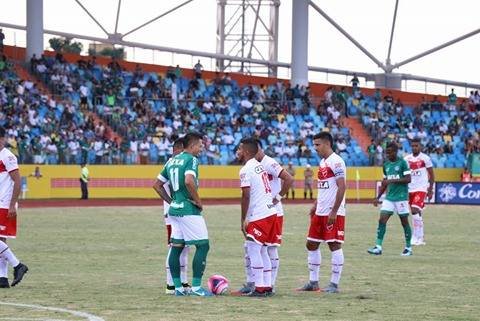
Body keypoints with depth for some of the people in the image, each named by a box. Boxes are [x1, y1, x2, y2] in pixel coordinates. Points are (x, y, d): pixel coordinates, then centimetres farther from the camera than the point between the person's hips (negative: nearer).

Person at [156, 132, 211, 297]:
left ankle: (178, 287, 12)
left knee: (176, 247, 10)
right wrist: (198, 201, -15)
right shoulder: (191, 160, -9)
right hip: (189, 210, -9)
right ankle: (196, 286, -7)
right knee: (203, 245, -4)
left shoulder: (172, 161, 15)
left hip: (174, 209, 9)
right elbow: (189, 181, -26)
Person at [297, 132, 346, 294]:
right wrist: (315, 206, 19)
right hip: (320, 212, 10)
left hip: (333, 213, -10)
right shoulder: (322, 162, 15)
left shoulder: (336, 162, -14)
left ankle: (334, 284, 0)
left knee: (334, 245, -5)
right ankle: (313, 282, 18)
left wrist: (334, 212, -21)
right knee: (311, 244, 11)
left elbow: (342, 187, -19)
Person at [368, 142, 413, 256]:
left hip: (401, 197, -6)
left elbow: (408, 179, -14)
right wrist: (378, 197, 15)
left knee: (404, 221, 2)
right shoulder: (386, 165, 12)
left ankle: (408, 248, 14)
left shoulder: (402, 163, -8)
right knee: (382, 220, -6)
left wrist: (392, 180, -20)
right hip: (389, 197, 6)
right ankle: (378, 247, -7)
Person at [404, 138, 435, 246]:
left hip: (421, 189, -5)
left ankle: (416, 237, -15)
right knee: (416, 213, 8)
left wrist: (430, 190, -3)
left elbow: (431, 175, 1)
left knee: (415, 211, -19)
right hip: (410, 189, 5)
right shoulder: (407, 159, 9)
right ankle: (420, 238, 15)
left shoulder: (425, 158, -4)